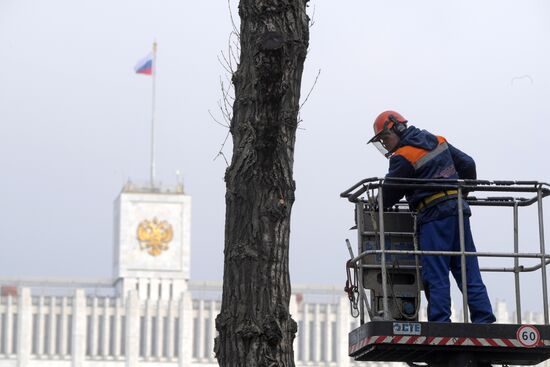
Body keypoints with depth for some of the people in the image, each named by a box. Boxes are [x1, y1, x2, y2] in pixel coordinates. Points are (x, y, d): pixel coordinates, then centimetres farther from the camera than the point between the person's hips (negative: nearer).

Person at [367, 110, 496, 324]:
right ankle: (484, 319, 0)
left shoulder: (403, 158, -6)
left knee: (435, 275, -6)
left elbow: (389, 196, -3)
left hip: (434, 215, -7)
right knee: (468, 270, 6)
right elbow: (467, 164, 20)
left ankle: (439, 322, -11)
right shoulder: (438, 142, 17)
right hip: (459, 210, 7)